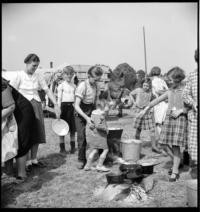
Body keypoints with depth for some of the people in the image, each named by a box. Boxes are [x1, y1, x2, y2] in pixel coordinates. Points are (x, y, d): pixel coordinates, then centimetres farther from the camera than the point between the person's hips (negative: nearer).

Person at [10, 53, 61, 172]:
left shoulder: (38, 77, 5)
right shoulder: (19, 76, -6)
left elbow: (48, 91, 4)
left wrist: (56, 105, -3)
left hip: (36, 106, 5)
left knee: (37, 133, 8)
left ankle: (34, 159, 21)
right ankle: (27, 161, 8)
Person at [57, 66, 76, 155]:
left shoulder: (74, 86, 11)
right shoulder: (61, 85, -2)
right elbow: (59, 99, -4)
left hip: (72, 106, 4)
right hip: (64, 106, -4)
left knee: (73, 129, 8)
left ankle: (73, 147, 20)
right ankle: (62, 148, 13)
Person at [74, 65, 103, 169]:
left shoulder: (95, 86, -1)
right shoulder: (82, 86, -20)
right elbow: (76, 106, -24)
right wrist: (86, 118, -33)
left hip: (91, 113, 5)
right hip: (80, 114, -5)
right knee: (82, 137, -7)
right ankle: (81, 160, 9)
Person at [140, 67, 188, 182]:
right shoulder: (170, 92, 12)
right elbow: (157, 100, 19)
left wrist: (180, 110, -15)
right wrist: (146, 109, 21)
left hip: (180, 119, -5)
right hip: (169, 118, 5)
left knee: (176, 146, -7)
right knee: (165, 144, 2)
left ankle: (175, 172, 4)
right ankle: (177, 162, 25)